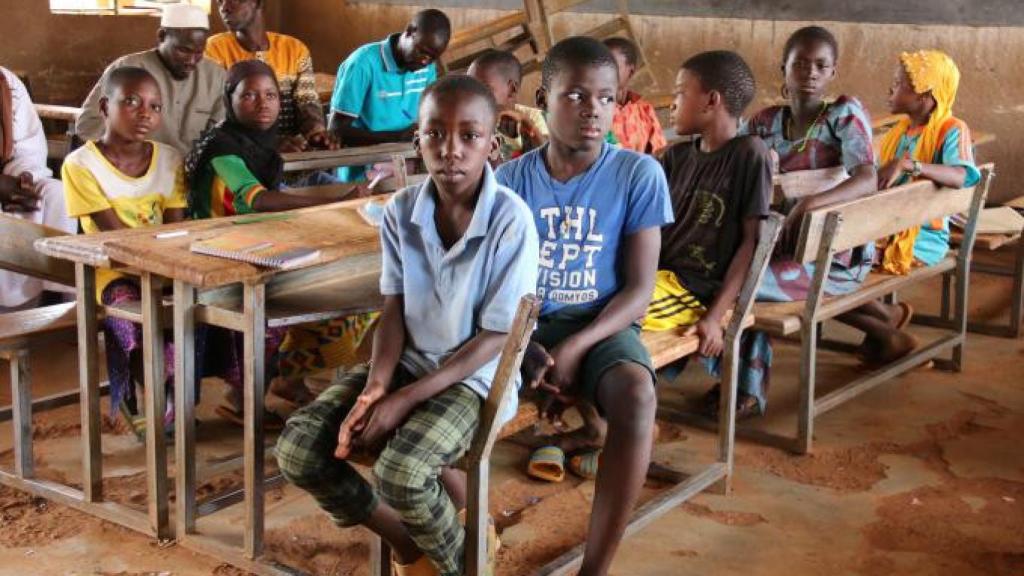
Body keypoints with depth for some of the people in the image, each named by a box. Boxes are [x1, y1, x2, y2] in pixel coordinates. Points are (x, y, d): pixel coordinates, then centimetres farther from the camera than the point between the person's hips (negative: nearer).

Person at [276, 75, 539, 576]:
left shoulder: (511, 219, -19)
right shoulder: (400, 211, -4)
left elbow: (495, 337, -16)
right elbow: (393, 311, 2)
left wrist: (405, 399, -21)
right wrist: (375, 387, -18)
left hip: (474, 375, -5)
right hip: (407, 361, 5)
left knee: (401, 472, -31)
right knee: (296, 449, -13)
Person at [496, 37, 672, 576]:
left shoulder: (639, 174, -5)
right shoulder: (511, 179, 0)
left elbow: (639, 289, -7)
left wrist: (576, 347, -21)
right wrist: (526, 348, -18)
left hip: (601, 325, -2)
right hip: (524, 325, 2)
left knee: (636, 394, -36)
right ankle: (572, 427, -5)